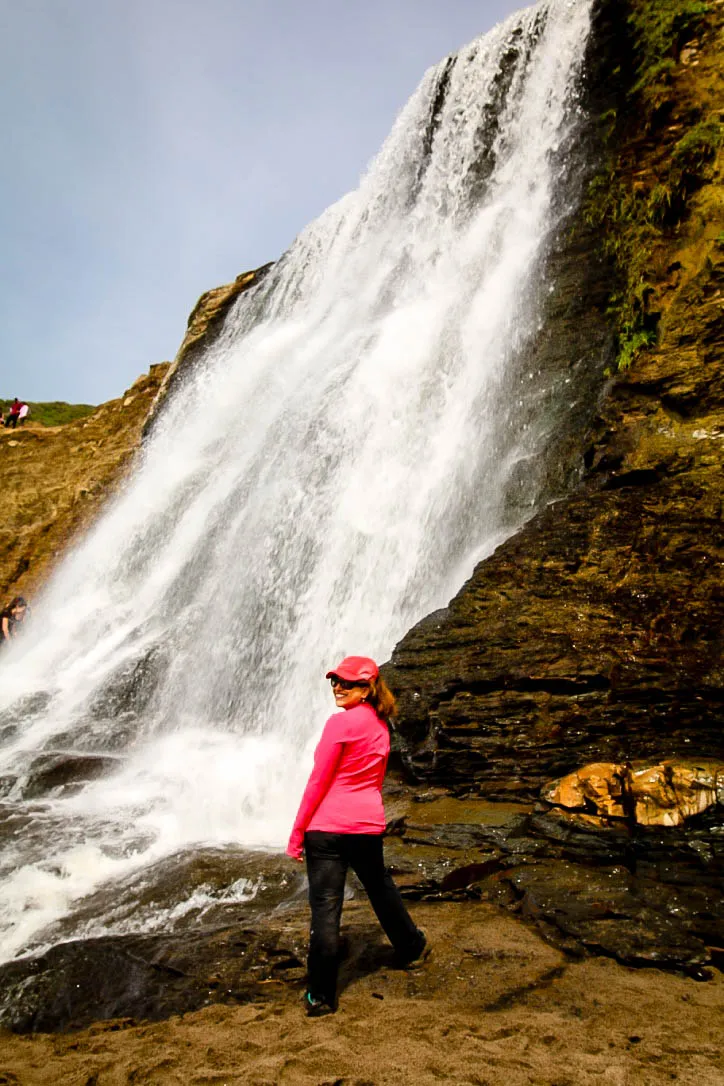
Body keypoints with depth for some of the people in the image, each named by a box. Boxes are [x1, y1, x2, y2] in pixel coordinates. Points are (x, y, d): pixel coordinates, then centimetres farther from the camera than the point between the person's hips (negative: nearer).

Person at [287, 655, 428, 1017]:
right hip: (367, 824, 7)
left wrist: (296, 834, -8)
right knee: (380, 888, 28)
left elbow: (318, 781, -13)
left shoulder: (340, 722, -14)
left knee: (325, 909, 1)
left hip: (328, 825, -7)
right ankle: (411, 947, 47)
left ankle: (321, 996, 9)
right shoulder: (380, 724, 8)